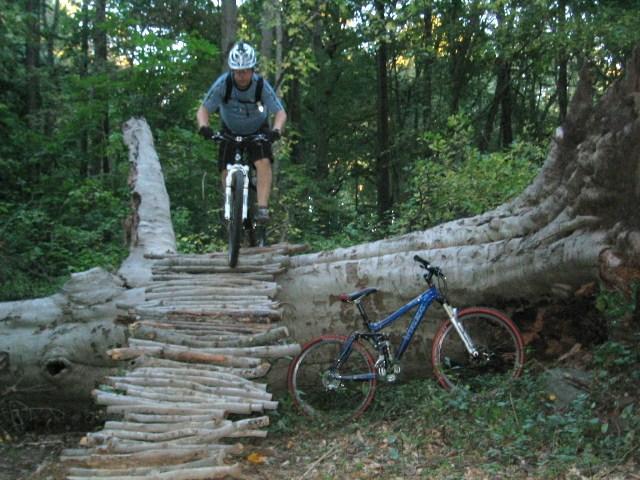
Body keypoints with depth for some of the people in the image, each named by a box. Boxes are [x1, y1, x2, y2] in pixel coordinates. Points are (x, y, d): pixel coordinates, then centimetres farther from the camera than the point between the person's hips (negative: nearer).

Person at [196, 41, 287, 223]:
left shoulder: (261, 85, -27)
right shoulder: (223, 84, -26)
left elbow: (280, 112, -27)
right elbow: (203, 110, -23)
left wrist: (276, 130, -48)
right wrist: (203, 127, -45)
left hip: (257, 131, -1)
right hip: (230, 131, 1)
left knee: (263, 162, -24)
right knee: (226, 171, -9)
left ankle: (262, 208, -26)